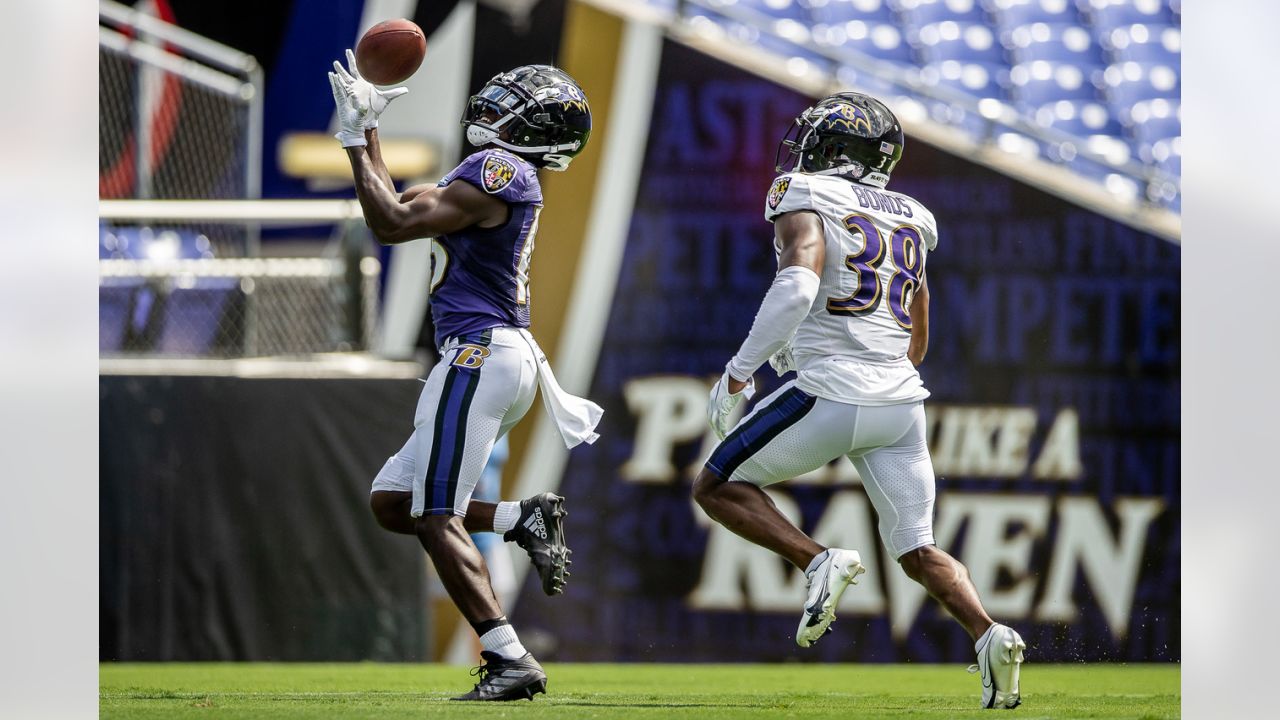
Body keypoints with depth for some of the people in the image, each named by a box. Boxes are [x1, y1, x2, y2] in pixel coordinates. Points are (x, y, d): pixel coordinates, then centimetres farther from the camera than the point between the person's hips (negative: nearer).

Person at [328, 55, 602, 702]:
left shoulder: (498, 172, -12)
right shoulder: (497, 175, 18)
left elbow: (391, 225, -15)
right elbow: (400, 209, 25)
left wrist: (356, 139, -7)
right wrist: (368, 126, 24)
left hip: (480, 355, -10)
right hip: (502, 356, 10)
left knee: (436, 517, -10)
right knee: (392, 503, 13)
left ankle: (511, 662, -14)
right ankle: (524, 520, 6)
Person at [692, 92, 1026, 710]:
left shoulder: (805, 200, -1)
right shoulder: (910, 222, 19)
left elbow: (798, 286, -21)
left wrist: (739, 371, -14)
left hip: (830, 395, -6)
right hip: (901, 400, 6)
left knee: (716, 486, 12)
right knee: (918, 552, 9)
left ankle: (819, 563, -9)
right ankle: (989, 634, -17)